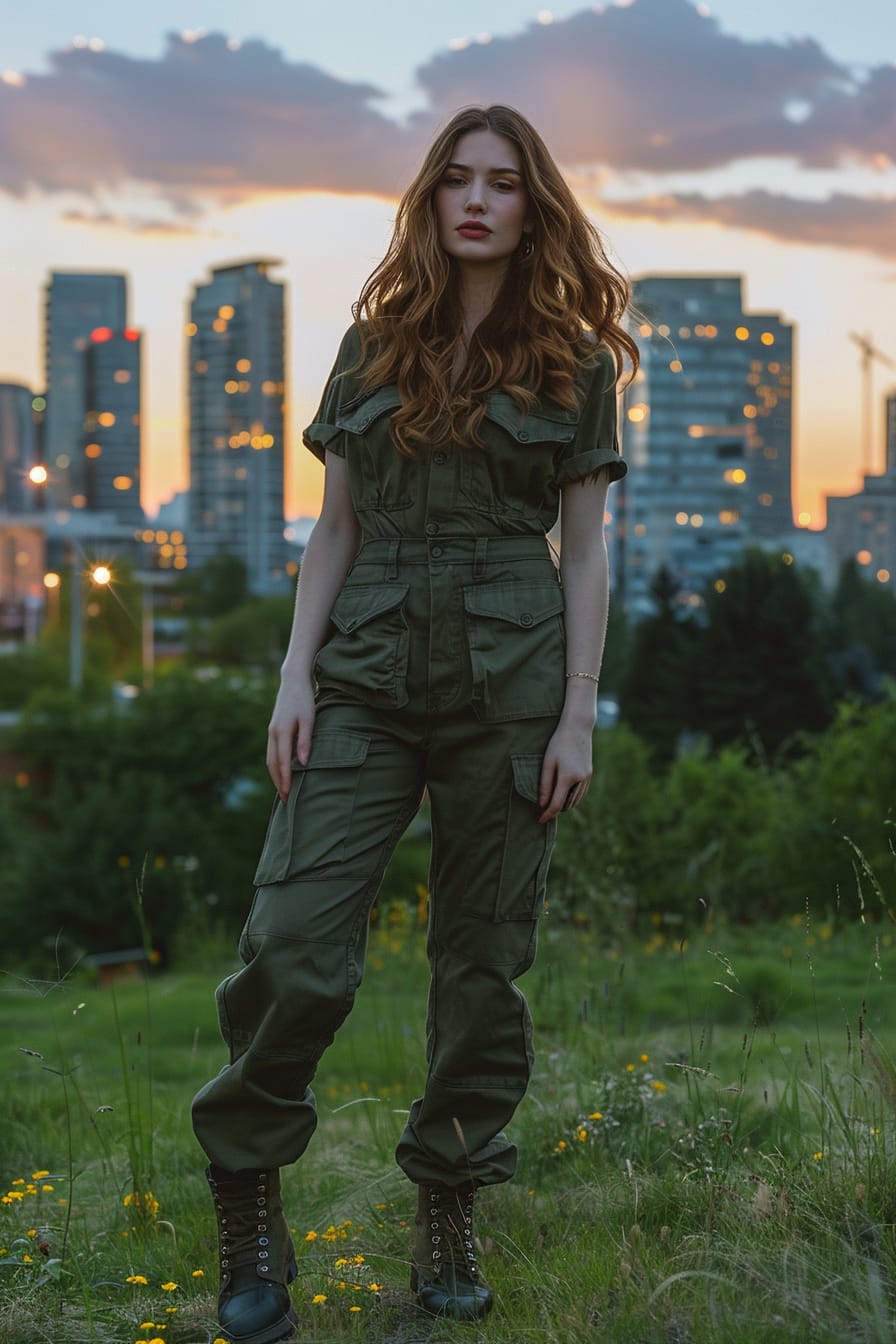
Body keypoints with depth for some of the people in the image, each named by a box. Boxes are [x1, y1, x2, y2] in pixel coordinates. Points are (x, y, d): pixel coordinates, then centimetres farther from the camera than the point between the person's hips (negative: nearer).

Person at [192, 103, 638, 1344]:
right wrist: (295, 677, 1)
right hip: (366, 670, 1)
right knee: (294, 940, -11)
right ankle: (249, 1212, 2)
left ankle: (449, 1217, 16)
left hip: (509, 680, -1)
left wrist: (577, 717, -3)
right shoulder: (373, 345, 12)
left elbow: (584, 551, 4)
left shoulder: (574, 362, 7)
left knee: (483, 954, 3)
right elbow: (335, 527, 11)